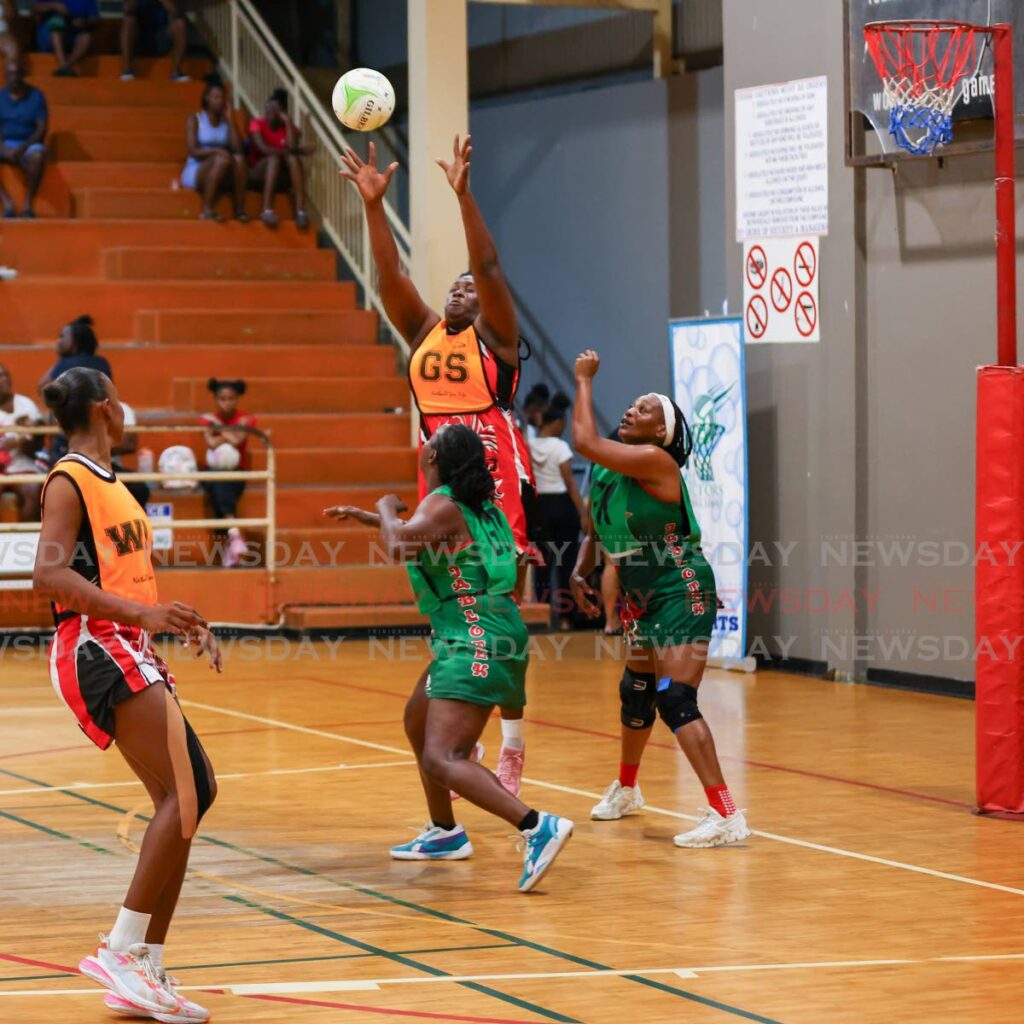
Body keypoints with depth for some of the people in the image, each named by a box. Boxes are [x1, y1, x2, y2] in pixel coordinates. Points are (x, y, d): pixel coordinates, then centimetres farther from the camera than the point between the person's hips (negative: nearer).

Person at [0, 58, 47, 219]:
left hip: (28, 145, -2)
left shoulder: (36, 96, 0)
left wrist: (23, 148, -21)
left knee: (38, 155, -38)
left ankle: (28, 204, -30)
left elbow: (41, 129, -6)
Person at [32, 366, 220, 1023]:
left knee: (189, 796, 8)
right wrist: (141, 611, -32)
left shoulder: (111, 482, 21)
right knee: (185, 792, -18)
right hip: (97, 649, -10)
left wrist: (182, 621, 15)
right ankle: (122, 951, -17)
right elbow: (50, 574, -23)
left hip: (131, 651, 10)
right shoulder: (69, 482, -8)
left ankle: (147, 970, 10)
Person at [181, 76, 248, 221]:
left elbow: (237, 148, -2)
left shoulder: (226, 121, 12)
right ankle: (207, 210, -37)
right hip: (195, 173, -4)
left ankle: (240, 210, -30)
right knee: (222, 158, -35)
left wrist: (230, 120, -1)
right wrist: (215, 151, -27)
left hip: (222, 177, 4)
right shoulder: (194, 119, 0)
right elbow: (193, 151, -10)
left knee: (239, 158, -28)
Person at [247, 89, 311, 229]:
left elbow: (292, 148, -16)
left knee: (293, 158, -28)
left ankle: (300, 211, -39)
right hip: (258, 176, -3)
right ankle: (267, 210, -46)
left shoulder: (290, 128, 5)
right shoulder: (256, 123, -3)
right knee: (274, 157, -33)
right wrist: (299, 150, -21)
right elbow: (264, 149, -20)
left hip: (281, 179, 3)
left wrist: (288, 122, -12)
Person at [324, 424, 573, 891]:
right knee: (417, 721, 29)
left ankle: (538, 826, -33)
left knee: (442, 760, -20)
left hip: (477, 642, -10)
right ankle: (445, 834, 38)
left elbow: (400, 545, -31)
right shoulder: (474, 503, 15)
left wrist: (387, 509, -9)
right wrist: (366, 517, 43)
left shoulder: (442, 505, -12)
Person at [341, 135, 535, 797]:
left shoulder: (497, 337, 2)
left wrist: (463, 193, -22)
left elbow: (488, 265, -12)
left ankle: (512, 749, 1)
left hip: (497, 490, -5)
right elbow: (390, 272, 5)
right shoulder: (424, 331, 14)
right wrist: (373, 204, -7)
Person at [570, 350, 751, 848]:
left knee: (675, 699, -19)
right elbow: (598, 527, 20)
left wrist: (584, 380, -18)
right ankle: (626, 789, 47)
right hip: (644, 597, 10)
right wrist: (580, 572, 6)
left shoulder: (655, 461, -20)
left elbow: (585, 441, -30)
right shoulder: (606, 467, 6)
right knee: (636, 694, 24)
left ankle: (726, 815, -20)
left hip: (682, 593, -9)